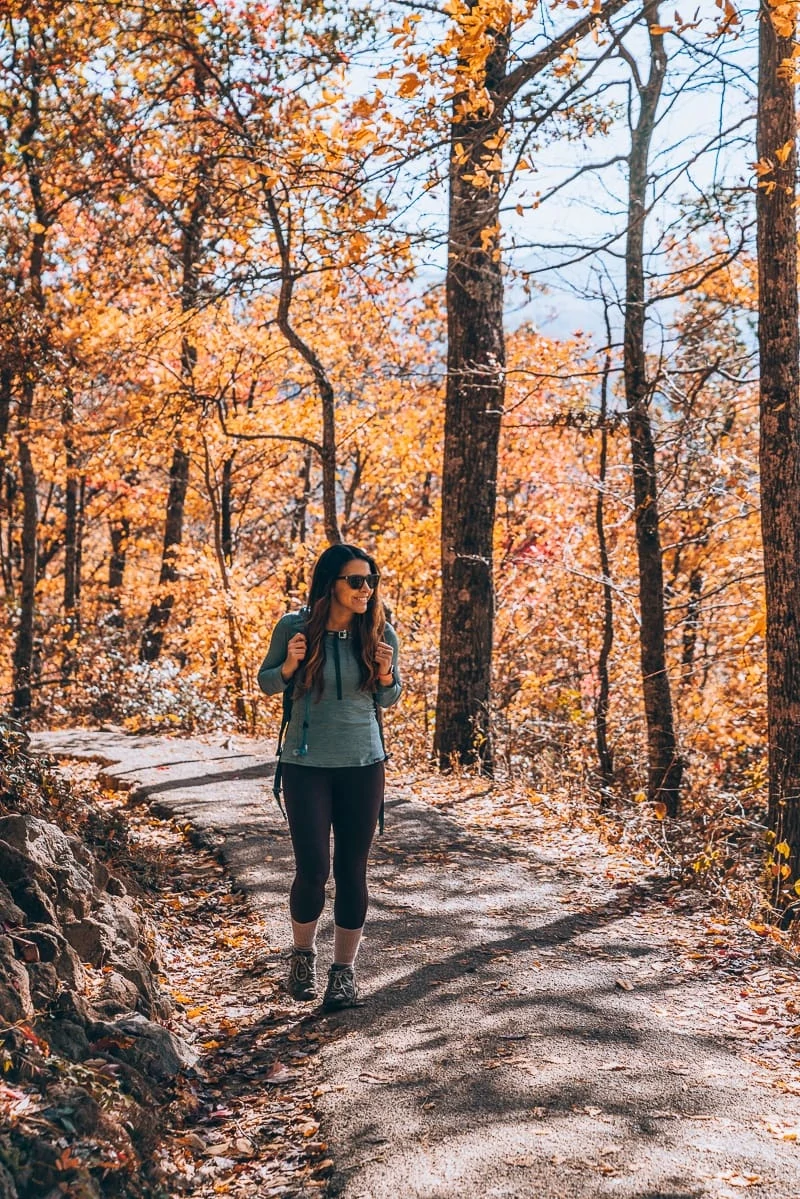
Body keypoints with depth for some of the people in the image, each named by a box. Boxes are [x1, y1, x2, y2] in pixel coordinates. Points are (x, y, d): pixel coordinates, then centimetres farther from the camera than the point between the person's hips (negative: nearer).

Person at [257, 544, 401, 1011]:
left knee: (352, 869, 6)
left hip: (363, 764, 2)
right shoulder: (294, 626, -8)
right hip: (306, 764, -1)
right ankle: (304, 952, 24)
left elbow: (388, 699, 8)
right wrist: (289, 665, -17)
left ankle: (345, 969, 20)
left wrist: (385, 674, -14)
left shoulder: (381, 633, -3)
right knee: (312, 869, -3)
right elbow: (267, 683, 5)